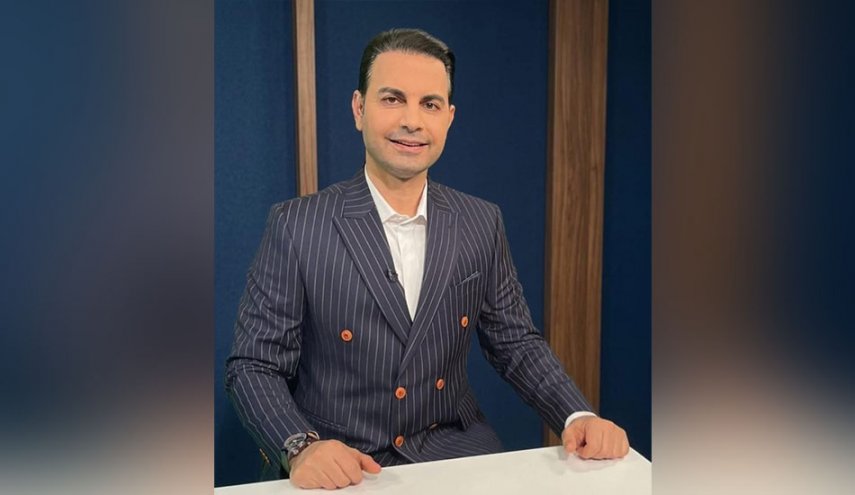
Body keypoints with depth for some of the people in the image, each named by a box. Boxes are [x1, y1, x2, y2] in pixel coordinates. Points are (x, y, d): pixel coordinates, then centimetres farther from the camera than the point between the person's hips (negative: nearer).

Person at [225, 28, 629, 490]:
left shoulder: (482, 223, 1)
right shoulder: (295, 225, -9)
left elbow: (516, 343, 7)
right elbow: (254, 365, -6)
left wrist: (577, 417, -9)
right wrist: (302, 447, -23)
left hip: (455, 448, 3)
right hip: (338, 466, -2)